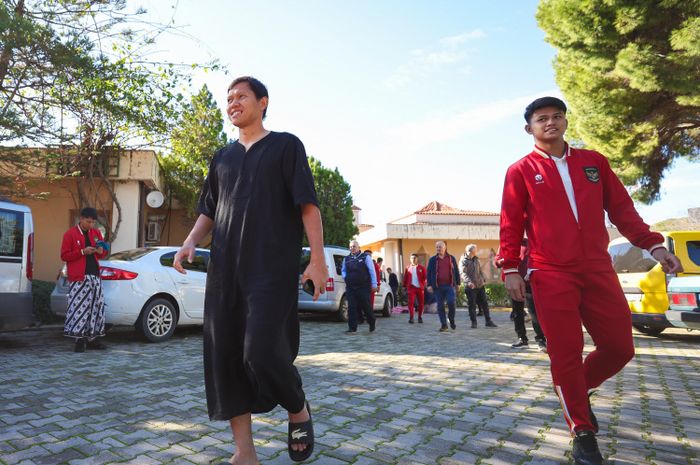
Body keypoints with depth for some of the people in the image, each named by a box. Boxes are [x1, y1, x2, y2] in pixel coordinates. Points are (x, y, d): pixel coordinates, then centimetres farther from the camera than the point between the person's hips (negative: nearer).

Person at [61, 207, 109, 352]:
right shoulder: (70, 234, 0)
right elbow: (64, 255, -4)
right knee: (79, 307, -9)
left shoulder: (96, 233, 14)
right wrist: (82, 252, -15)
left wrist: (101, 251, -2)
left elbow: (105, 252, 21)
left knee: (96, 307, 5)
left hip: (95, 276, 5)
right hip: (79, 277, -5)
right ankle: (80, 340, 0)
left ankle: (92, 338, 13)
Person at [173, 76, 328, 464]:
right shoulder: (222, 158, 21)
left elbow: (307, 204, -1)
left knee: (262, 352, -14)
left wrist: (317, 259, -9)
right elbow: (209, 211, 23)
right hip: (224, 269, 6)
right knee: (224, 356, 1)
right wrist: (190, 242, 4)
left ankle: (298, 410, 19)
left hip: (273, 268, -5)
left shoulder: (285, 145, 6)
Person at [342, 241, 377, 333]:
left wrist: (374, 284, -6)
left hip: (363, 287, -3)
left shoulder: (365, 257, 1)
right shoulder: (347, 259, 13)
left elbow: (372, 271, -1)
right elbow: (343, 270, 26)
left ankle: (372, 323, 30)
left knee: (366, 306, 4)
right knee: (351, 308, -1)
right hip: (350, 287, 4)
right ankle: (352, 328, 4)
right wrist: (346, 278, 6)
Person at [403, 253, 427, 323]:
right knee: (411, 302, -9)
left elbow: (425, 277, 1)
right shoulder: (408, 268, 6)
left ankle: (420, 317, 21)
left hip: (420, 287, 1)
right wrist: (405, 286, 5)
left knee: (421, 303, 7)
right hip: (411, 287, -1)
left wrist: (424, 285, -13)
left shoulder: (421, 267, 4)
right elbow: (405, 278, 8)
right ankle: (411, 318, -5)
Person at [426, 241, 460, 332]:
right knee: (440, 306, 2)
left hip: (449, 285, 0)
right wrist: (429, 285, -2)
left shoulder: (451, 258, 9)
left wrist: (457, 283, 9)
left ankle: (452, 320, 14)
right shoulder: (432, 260, 7)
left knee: (451, 303, -11)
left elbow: (456, 271, 13)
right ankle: (444, 325, 10)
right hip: (438, 286, 0)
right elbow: (429, 273, 6)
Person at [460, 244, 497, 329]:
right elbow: (463, 273, -20)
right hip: (471, 287, -6)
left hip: (480, 286, 7)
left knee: (484, 303, 9)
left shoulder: (476, 260, 15)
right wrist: (469, 282, -34)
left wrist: (484, 279, 10)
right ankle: (474, 322, 12)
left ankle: (488, 321, 16)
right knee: (472, 305, 0)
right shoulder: (463, 261, -8)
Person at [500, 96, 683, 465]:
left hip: (599, 270, 4)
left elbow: (621, 208, 15)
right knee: (566, 353, 0)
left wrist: (652, 244, 8)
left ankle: (578, 390, 35)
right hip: (551, 275, -3)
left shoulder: (593, 161, 13)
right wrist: (511, 268, -7)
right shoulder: (520, 171, 3)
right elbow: (511, 224, -1)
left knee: (620, 347, 7)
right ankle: (583, 433, 18)